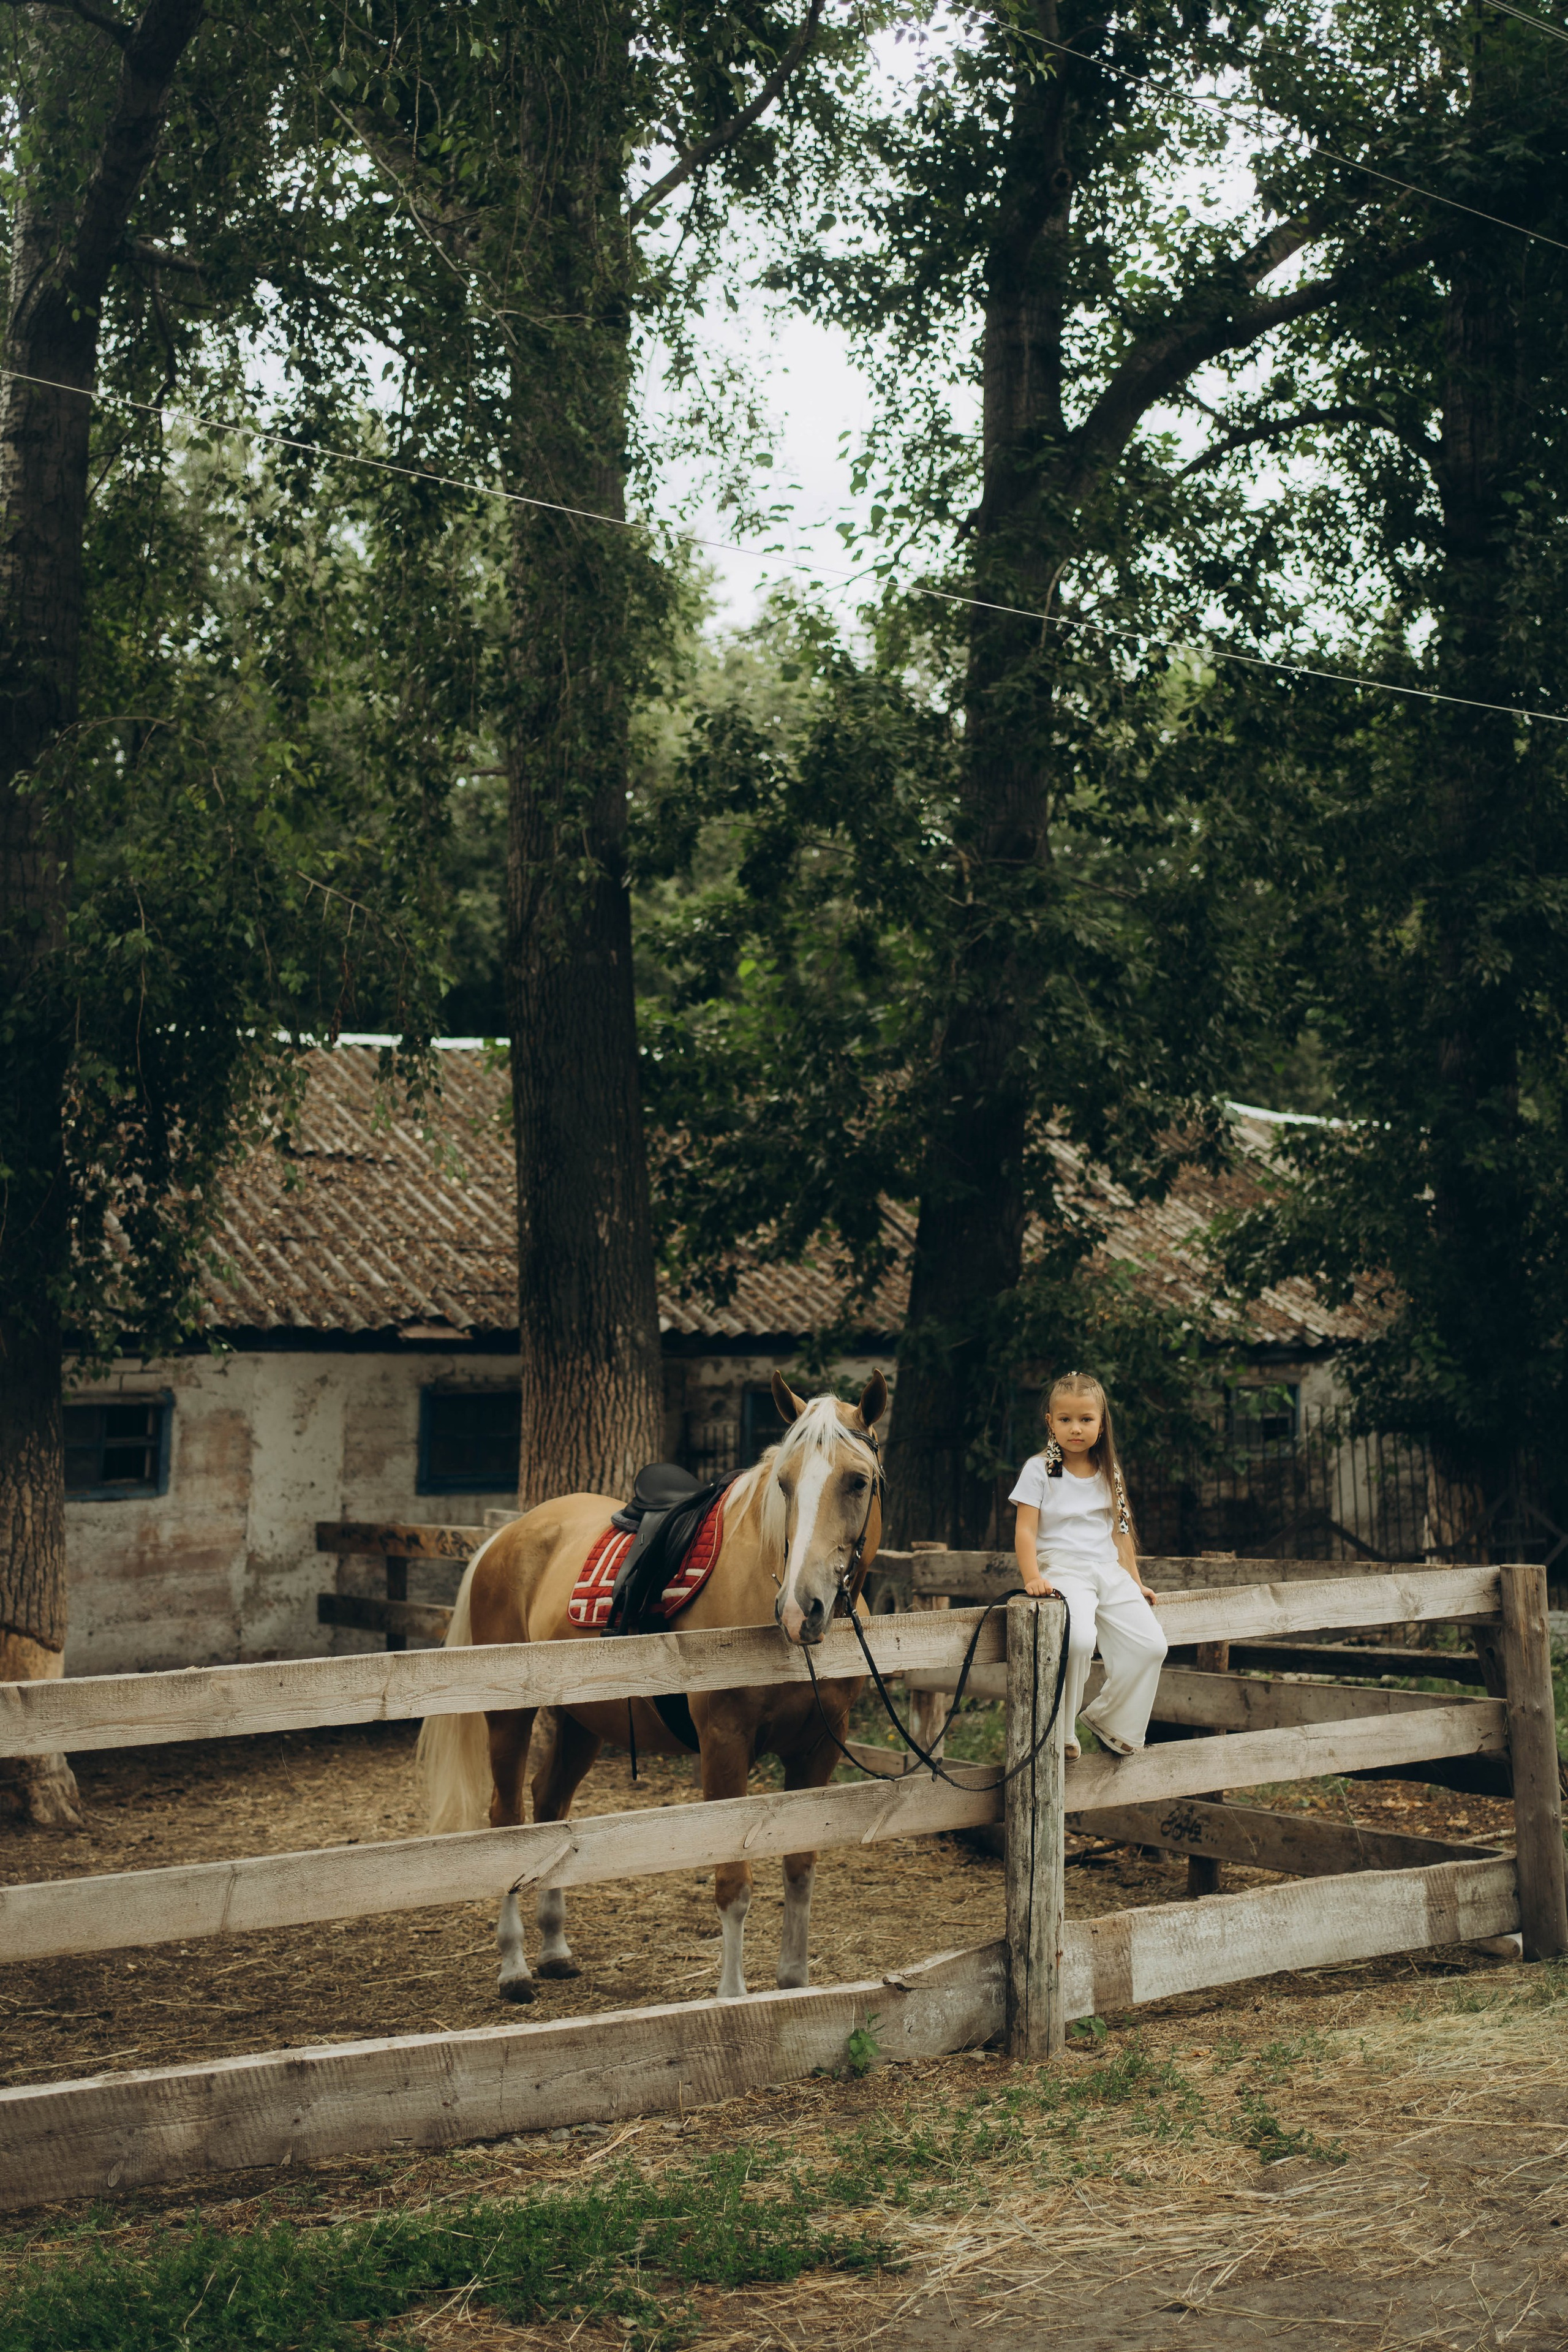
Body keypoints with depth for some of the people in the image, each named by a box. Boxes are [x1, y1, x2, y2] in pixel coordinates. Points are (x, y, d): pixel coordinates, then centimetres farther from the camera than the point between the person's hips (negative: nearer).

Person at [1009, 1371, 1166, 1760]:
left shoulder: (1110, 1473, 14)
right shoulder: (1039, 1470, -1)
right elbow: (1026, 1530, -6)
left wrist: (1135, 1582, 22)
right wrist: (1032, 1577, -20)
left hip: (1109, 1571, 6)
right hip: (1062, 1571, -5)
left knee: (1150, 1645, -12)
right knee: (1078, 1639, -33)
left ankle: (1109, 1720, 9)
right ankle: (1060, 1731, -15)